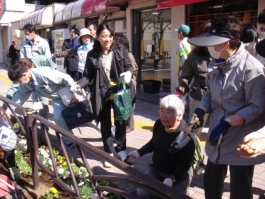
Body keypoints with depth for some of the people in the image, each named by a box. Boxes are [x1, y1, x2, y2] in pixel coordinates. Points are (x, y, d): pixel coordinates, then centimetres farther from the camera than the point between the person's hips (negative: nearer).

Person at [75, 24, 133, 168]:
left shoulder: (120, 50, -3)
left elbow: (129, 65, 4)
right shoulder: (92, 55, -3)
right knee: (105, 124, 11)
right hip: (102, 94, 0)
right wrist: (78, 84, -19)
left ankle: (121, 149, 33)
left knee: (120, 122, 12)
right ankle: (109, 152, 27)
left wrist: (128, 72, -19)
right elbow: (88, 75, -2)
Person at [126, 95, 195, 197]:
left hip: (178, 175, -4)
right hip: (156, 169, 5)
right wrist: (139, 152, 4)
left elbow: (186, 163, -21)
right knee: (141, 193, -8)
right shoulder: (159, 124, -7)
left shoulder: (186, 135, -24)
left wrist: (172, 179, -30)